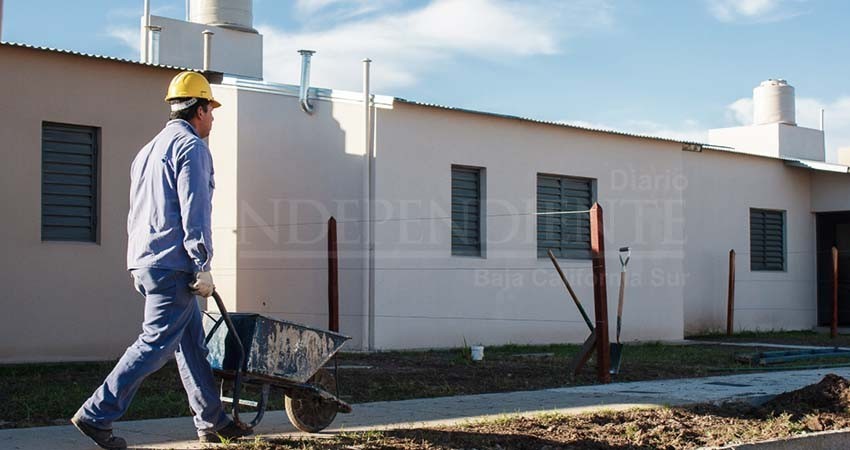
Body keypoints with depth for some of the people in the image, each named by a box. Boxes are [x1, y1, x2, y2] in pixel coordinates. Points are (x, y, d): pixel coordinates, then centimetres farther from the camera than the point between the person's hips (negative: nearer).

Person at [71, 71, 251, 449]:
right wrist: (203, 267, -14)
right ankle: (96, 415, -8)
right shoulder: (191, 147, -8)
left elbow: (137, 211, 24)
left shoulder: (149, 150, 22)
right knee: (157, 342, -8)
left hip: (144, 261, 10)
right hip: (173, 264, -10)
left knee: (192, 341, 12)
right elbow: (194, 213, -15)